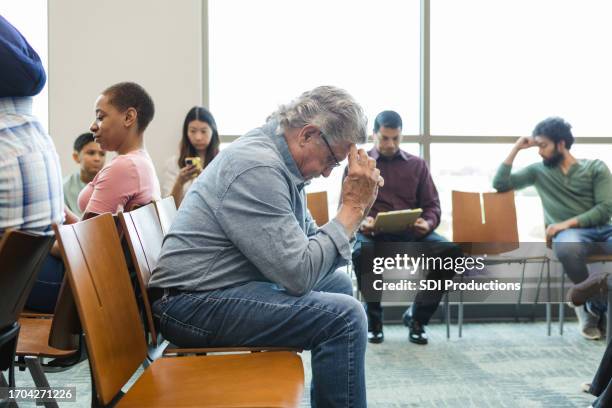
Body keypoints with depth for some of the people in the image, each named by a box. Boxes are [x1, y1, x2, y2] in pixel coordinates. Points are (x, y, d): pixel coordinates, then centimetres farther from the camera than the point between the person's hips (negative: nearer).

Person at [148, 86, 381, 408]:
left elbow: (308, 241, 12)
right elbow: (299, 274, -26)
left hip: (232, 285, 11)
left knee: (338, 283, 20)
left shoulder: (279, 159, 8)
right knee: (344, 316, -22)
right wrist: (353, 207, -19)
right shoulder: (258, 167, -23)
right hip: (196, 304, -11)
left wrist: (354, 208, -3)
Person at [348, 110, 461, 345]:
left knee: (451, 252, -27)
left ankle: (417, 315, -6)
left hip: (412, 232, 2)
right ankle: (373, 318, -12)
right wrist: (360, 221, -16)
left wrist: (428, 223, -10)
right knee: (361, 253, -39)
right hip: (373, 232, -2)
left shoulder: (417, 164, 20)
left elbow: (432, 204, 14)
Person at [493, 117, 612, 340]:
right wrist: (516, 148, 10)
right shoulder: (539, 170, 19)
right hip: (568, 234, 0)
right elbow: (499, 183, 10)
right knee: (568, 247, -41)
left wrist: (569, 223, -11)